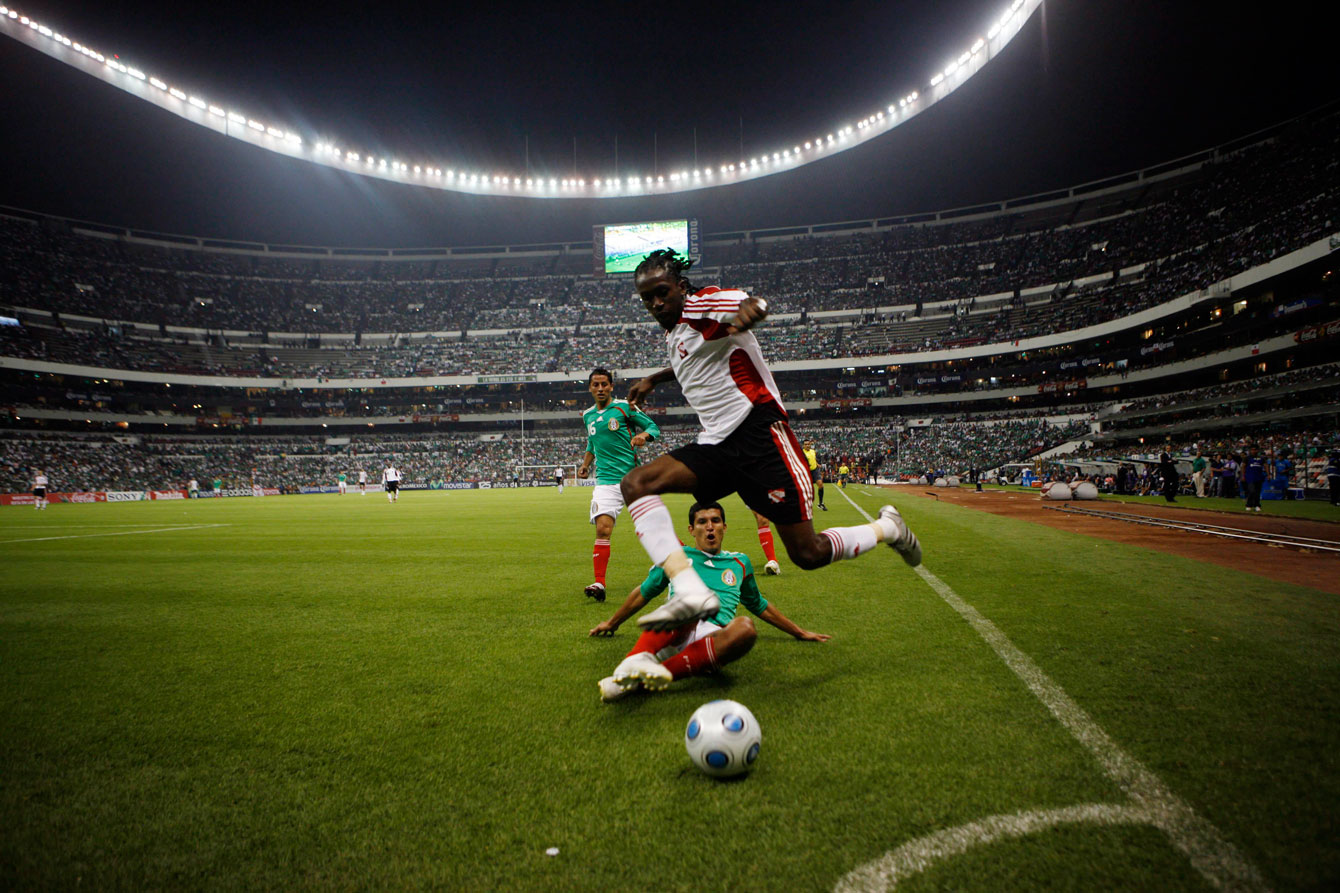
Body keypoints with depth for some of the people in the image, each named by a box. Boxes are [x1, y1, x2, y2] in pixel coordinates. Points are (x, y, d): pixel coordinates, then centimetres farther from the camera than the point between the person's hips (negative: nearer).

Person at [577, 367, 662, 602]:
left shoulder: (625, 407, -1)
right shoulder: (588, 416, 14)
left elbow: (653, 427, 2)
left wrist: (643, 435, -20)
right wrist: (585, 464, 15)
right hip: (606, 481, 3)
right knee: (602, 529, -14)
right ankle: (599, 584, -11)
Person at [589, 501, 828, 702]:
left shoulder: (740, 562, 28)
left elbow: (760, 606, 39)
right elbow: (643, 592, 31)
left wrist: (800, 633, 42)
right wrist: (612, 623, 38)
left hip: (714, 637, 1)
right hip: (674, 633, -1)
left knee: (745, 628, -37)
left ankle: (662, 672, -45)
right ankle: (638, 658, -56)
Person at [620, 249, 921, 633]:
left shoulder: (701, 303, -7)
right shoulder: (674, 329, 19)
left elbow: (753, 302, -29)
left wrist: (747, 308, -53)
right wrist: (654, 379, 36)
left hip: (759, 433, -8)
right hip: (718, 443, 8)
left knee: (808, 554, -7)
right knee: (636, 483, -15)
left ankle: (887, 528, 23)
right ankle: (691, 592, -29)